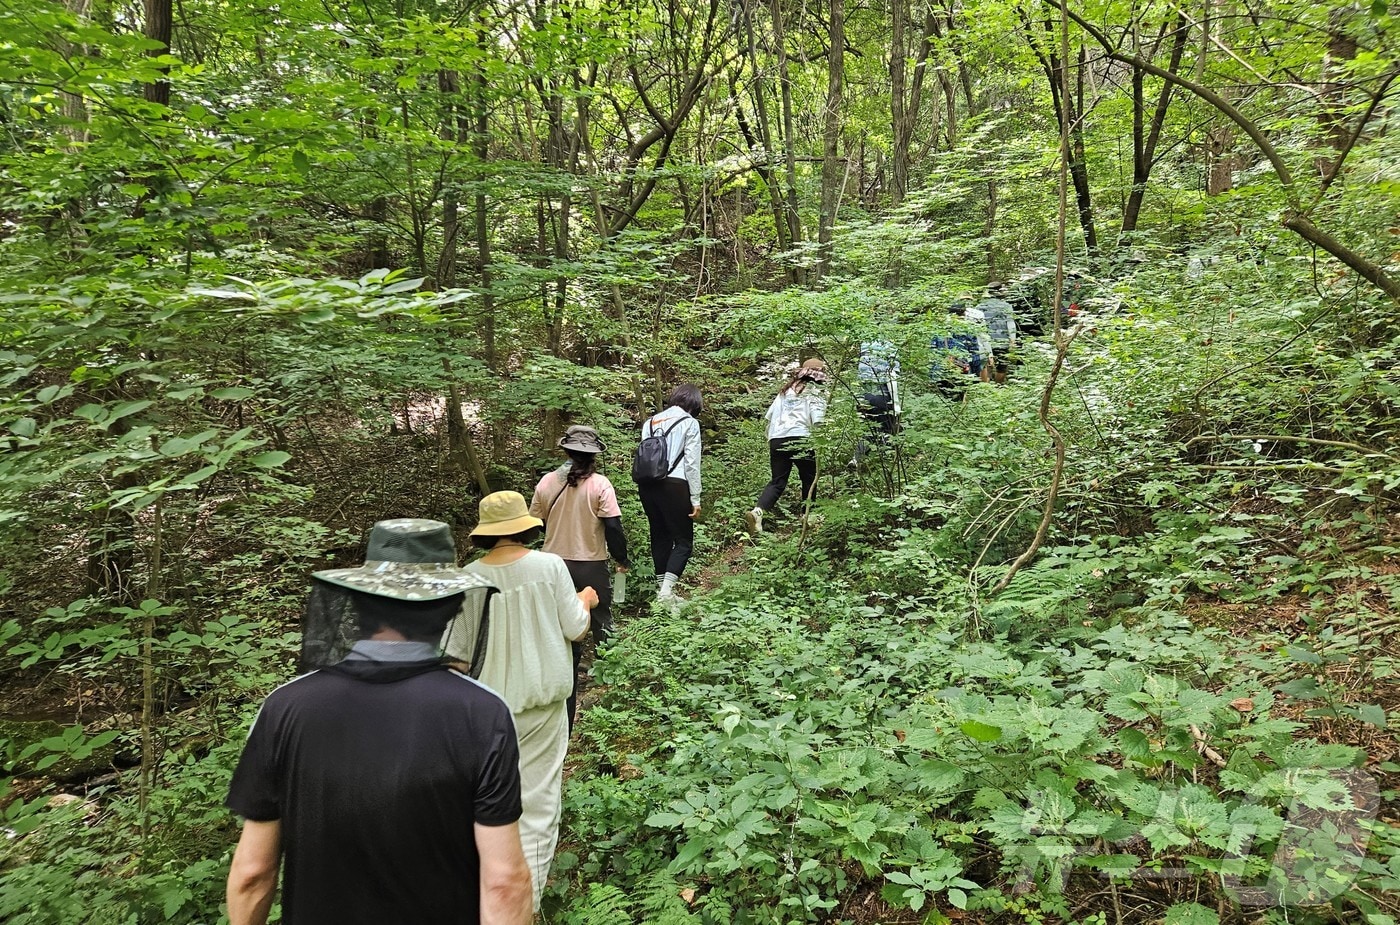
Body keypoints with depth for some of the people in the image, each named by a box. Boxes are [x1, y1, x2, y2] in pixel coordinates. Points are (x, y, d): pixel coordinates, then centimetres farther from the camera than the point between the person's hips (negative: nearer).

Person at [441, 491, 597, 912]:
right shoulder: (550, 566, -13)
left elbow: (454, 650, -4)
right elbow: (575, 628, -6)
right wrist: (586, 600, 14)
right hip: (542, 703, -2)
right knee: (536, 800, 8)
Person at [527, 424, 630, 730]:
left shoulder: (547, 482, -4)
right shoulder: (600, 484, -14)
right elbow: (613, 527, -14)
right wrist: (622, 560, -1)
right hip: (592, 567, -3)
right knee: (601, 624, 17)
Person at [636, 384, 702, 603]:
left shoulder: (650, 422, 16)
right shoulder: (689, 423, 0)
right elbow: (692, 464, -4)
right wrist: (695, 499, -1)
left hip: (647, 484, 6)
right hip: (674, 485, -5)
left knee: (660, 537, 15)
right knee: (684, 540, 3)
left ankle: (662, 588, 20)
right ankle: (666, 590, -10)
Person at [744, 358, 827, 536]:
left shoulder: (786, 390, 21)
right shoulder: (815, 392, 4)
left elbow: (769, 414, 19)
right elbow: (817, 420, -11)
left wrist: (770, 437, 25)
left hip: (777, 439, 5)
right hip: (800, 439, -5)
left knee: (777, 481, 5)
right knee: (809, 479, 15)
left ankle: (757, 511, -17)